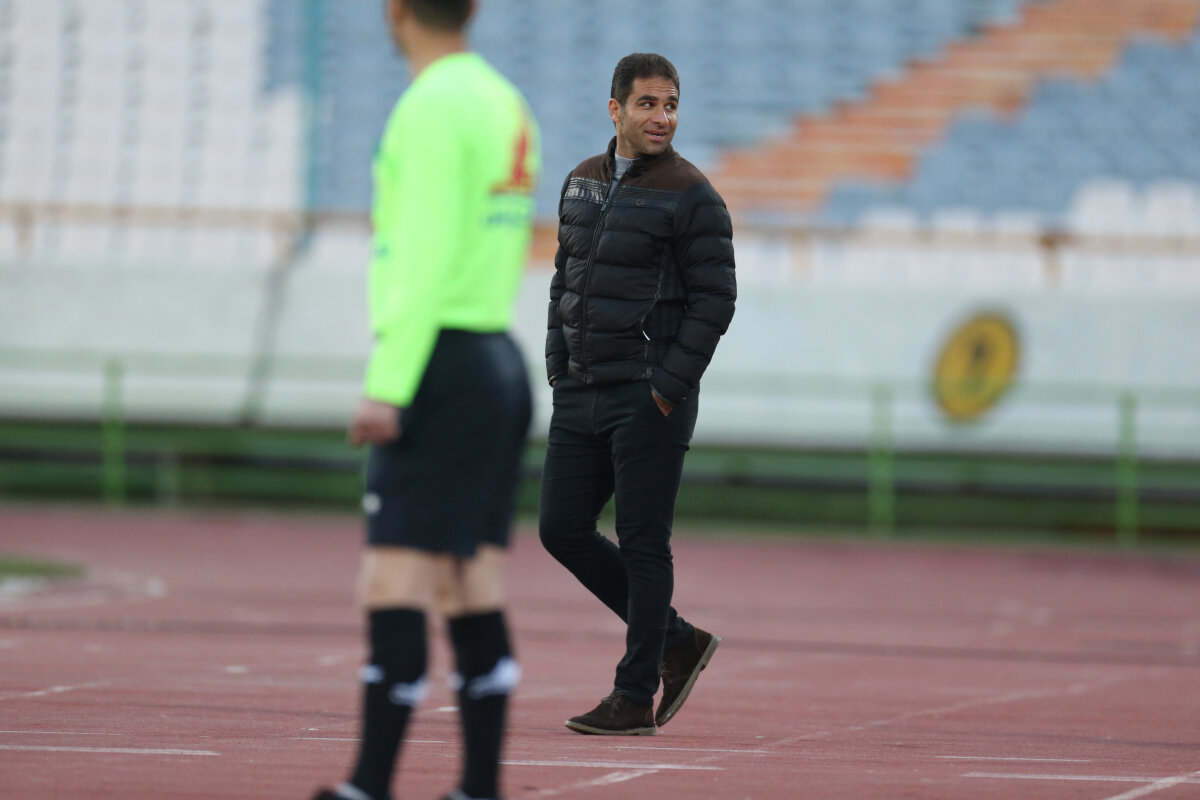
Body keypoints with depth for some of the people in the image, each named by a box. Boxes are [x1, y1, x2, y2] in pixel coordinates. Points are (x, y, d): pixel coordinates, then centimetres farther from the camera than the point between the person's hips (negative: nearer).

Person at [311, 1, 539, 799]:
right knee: (474, 592, 7)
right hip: (499, 358, 9)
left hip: (441, 369, -9)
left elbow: (426, 258, -18)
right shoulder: (506, 102, 16)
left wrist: (387, 388, -20)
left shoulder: (432, 107, -12)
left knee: (393, 584, -12)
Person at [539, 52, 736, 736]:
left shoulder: (692, 197, -8)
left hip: (650, 400, -7)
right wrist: (559, 369, 10)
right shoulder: (582, 183, 13)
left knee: (643, 545, -4)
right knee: (563, 528, 6)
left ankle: (635, 697, 2)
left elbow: (715, 300, -10)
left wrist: (669, 389, -15)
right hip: (582, 397, 7)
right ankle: (677, 641, 19)